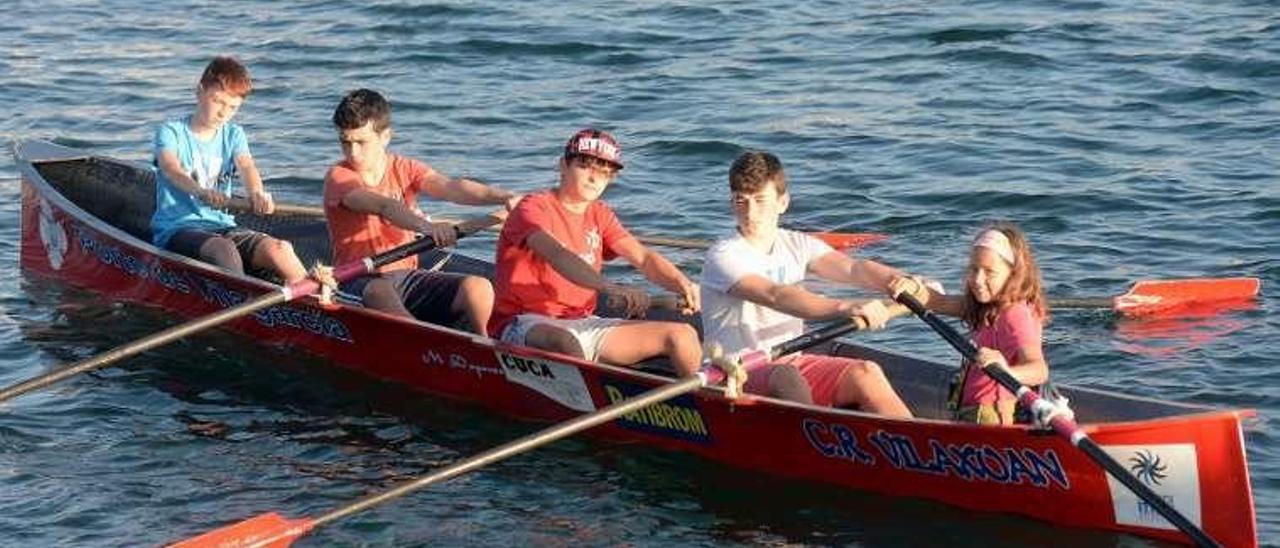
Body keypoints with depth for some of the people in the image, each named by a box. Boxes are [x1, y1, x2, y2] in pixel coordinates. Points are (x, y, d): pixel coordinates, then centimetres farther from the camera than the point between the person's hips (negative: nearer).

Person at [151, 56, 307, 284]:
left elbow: (246, 165, -8)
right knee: (223, 249, -36)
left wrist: (256, 193, -34)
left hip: (221, 226, 5)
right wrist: (200, 191, -47)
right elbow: (170, 168, -23)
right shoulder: (171, 131, -1)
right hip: (177, 229, -4)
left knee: (279, 249, -21)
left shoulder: (233, 135, 14)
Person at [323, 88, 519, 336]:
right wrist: (426, 226, -44)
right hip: (359, 281, -5)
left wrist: (502, 196, -31)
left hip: (408, 277, 5)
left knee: (478, 287, -18)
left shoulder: (405, 169, 9)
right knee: (379, 293, -40)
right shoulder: (338, 177, -5)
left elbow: (449, 187, -11)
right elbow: (383, 206, -25)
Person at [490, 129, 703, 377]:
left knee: (683, 335, -4)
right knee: (566, 345, -43)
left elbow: (643, 257, 4)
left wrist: (682, 284, -19)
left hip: (583, 325, 7)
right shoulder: (535, 208, -8)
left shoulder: (599, 215, 16)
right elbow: (556, 255, -28)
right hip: (525, 325, -7)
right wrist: (610, 289, -45)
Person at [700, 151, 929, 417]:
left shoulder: (796, 245, 8)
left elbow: (850, 268, -9)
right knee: (786, 377, -36)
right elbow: (775, 296, -29)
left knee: (865, 373, -16)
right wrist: (845, 307, -42)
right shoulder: (723, 256, -12)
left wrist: (899, 280, -30)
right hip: (734, 375, -6)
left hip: (792, 362, 6)